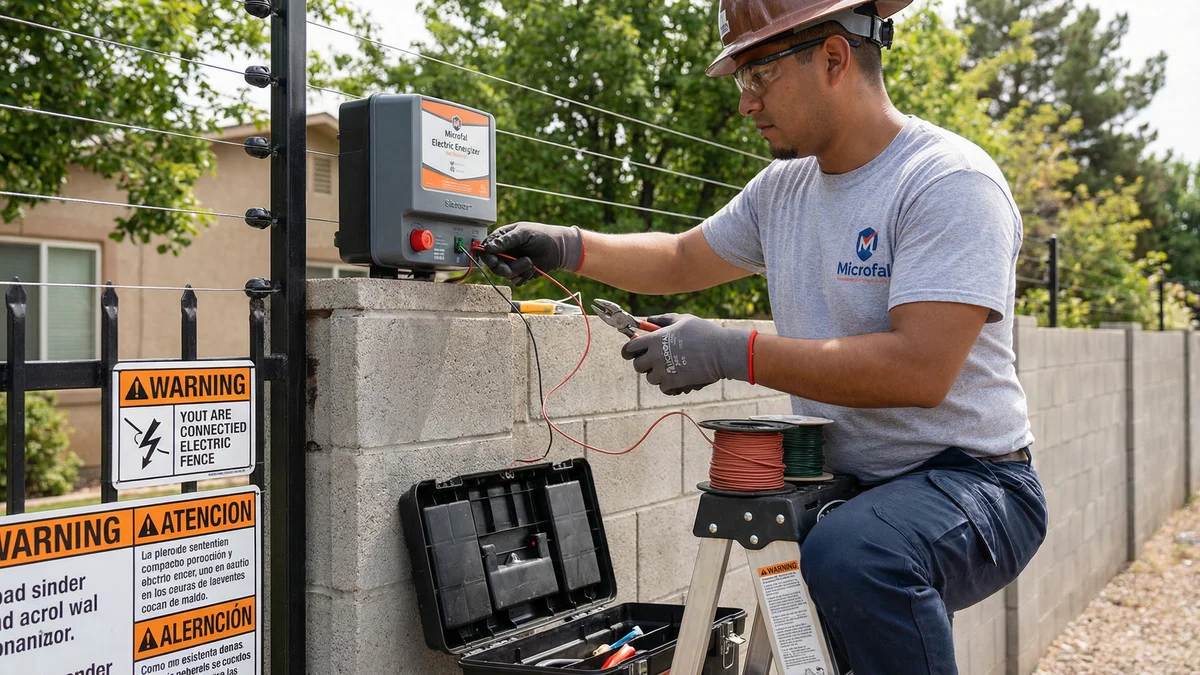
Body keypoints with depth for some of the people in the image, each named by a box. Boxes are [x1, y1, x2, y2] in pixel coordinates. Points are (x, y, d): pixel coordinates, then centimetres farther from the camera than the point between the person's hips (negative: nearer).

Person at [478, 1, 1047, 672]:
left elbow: (921, 369, -29)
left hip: (971, 479, -8)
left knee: (852, 556, -36)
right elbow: (682, 260, 20)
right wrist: (569, 247, 4)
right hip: (844, 489, 8)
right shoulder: (784, 189, 7)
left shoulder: (950, 181, -18)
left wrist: (731, 352, -28)